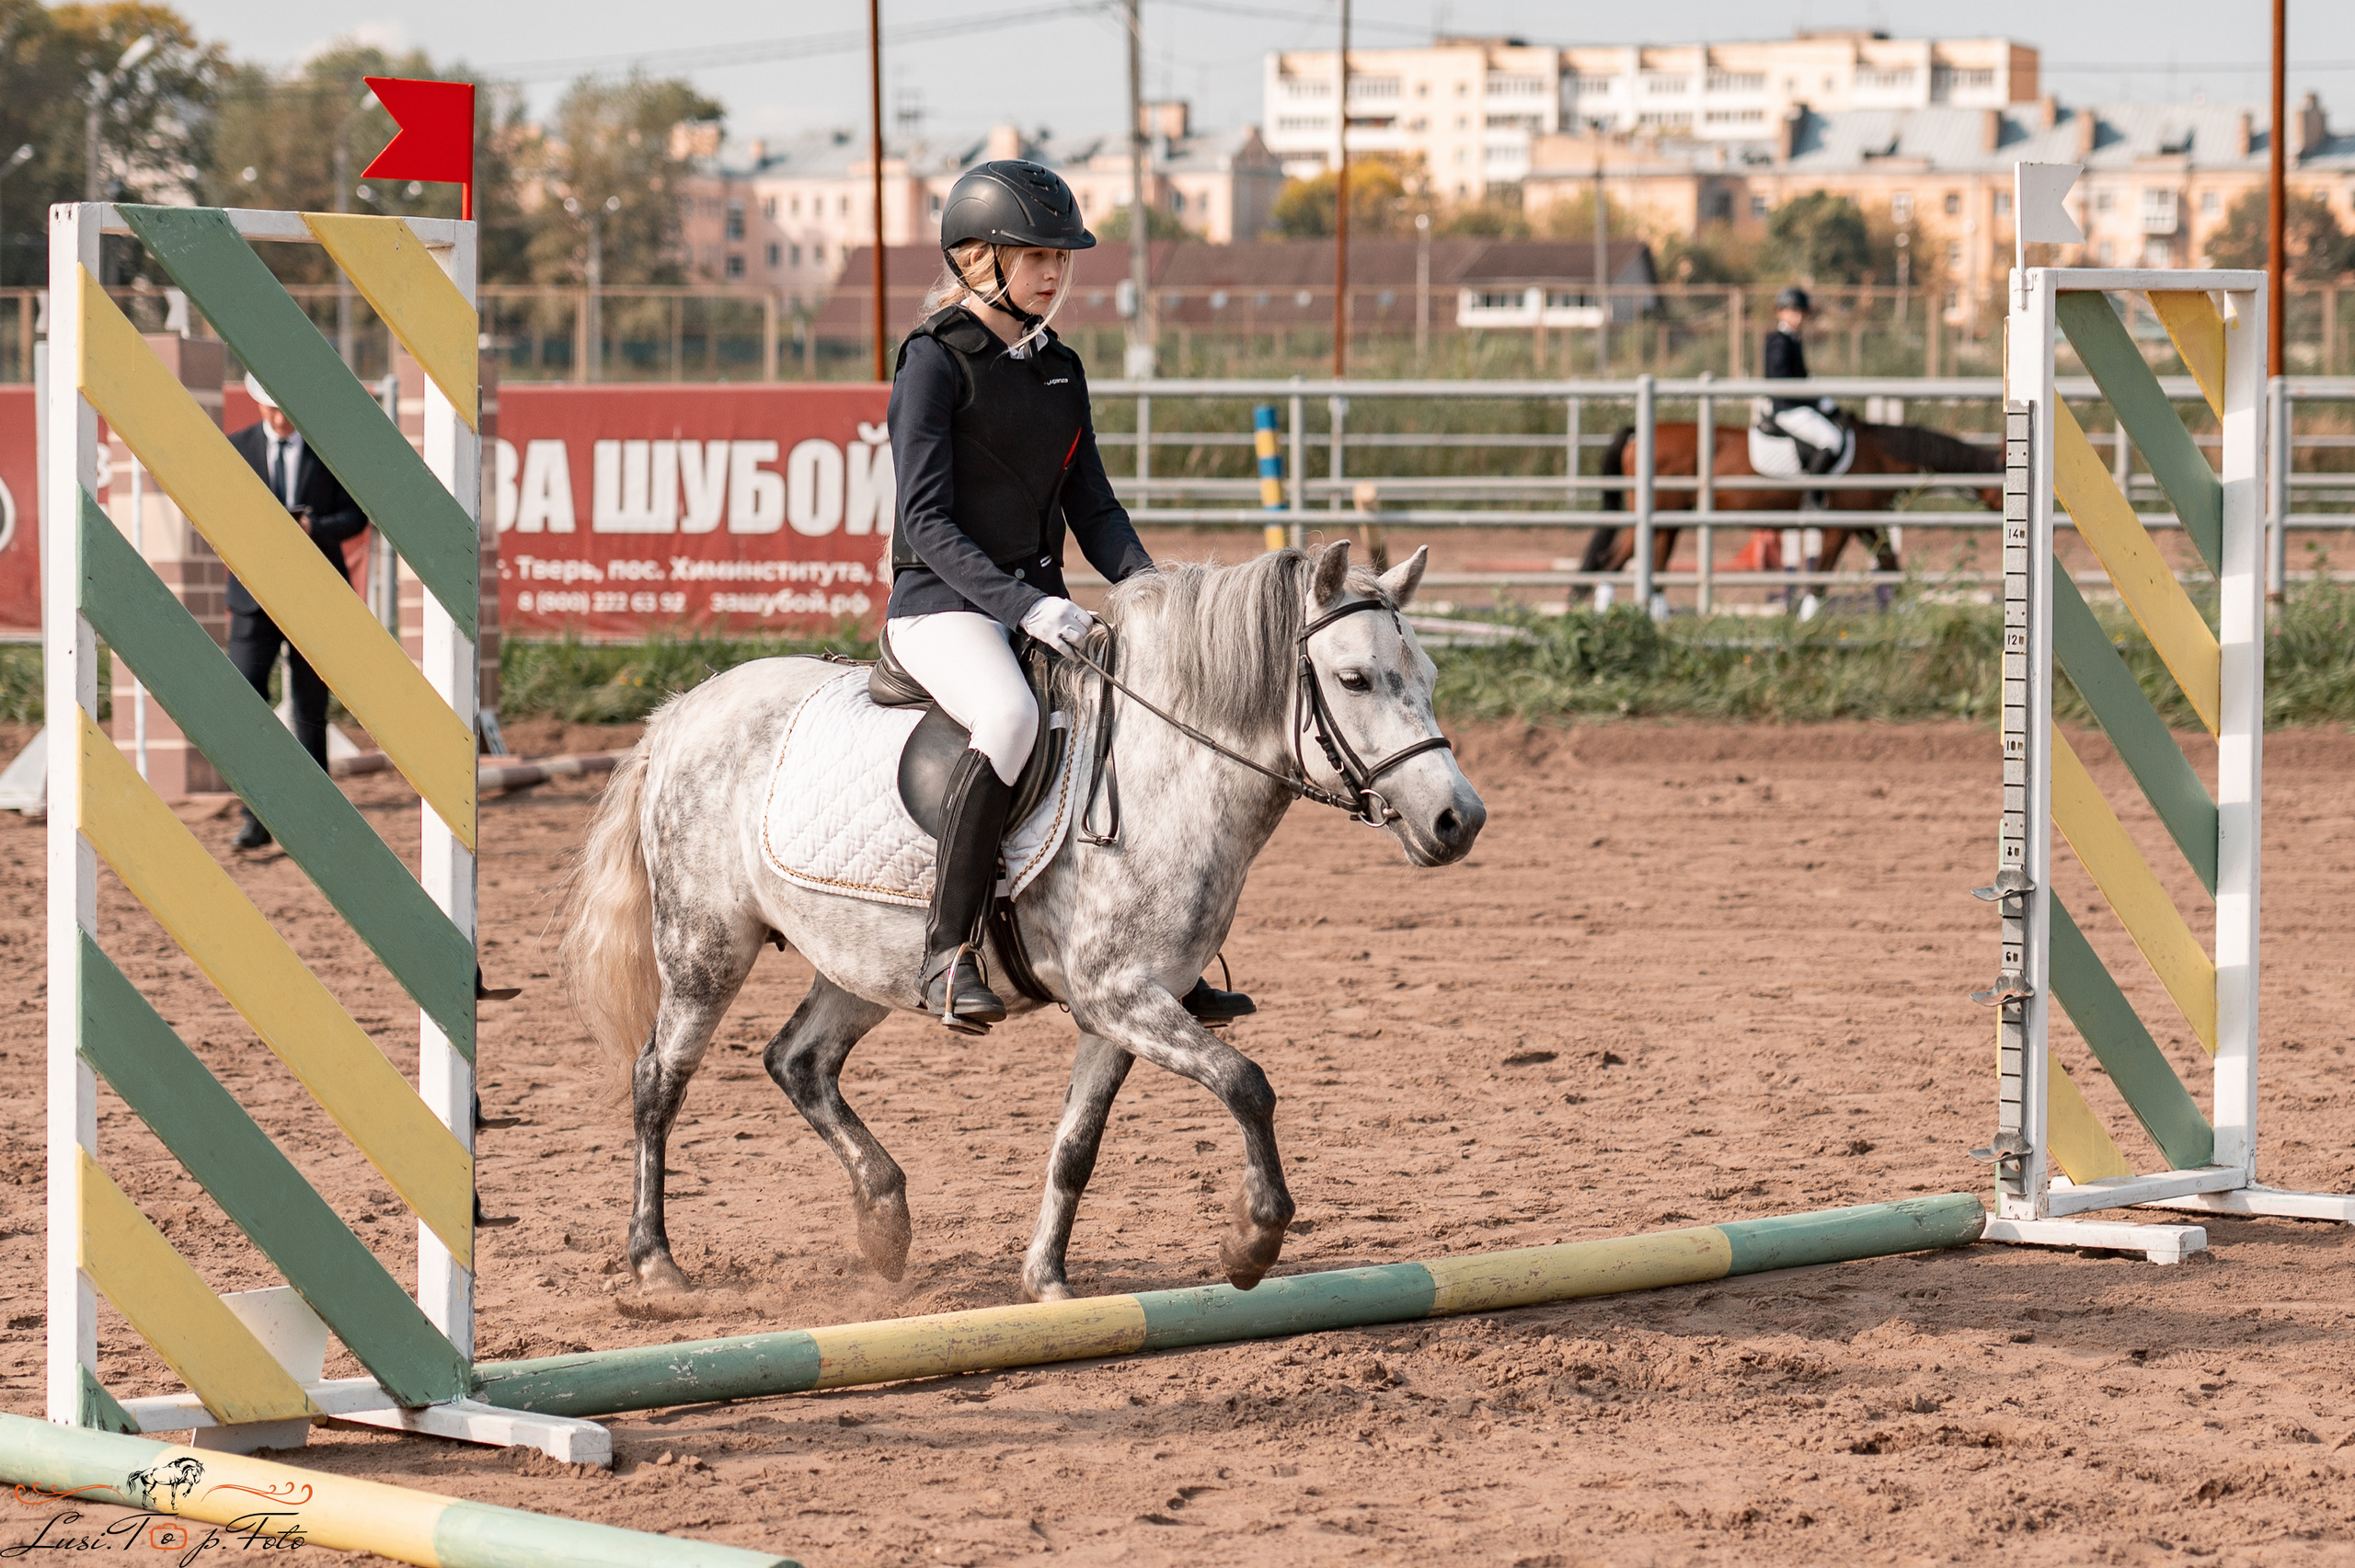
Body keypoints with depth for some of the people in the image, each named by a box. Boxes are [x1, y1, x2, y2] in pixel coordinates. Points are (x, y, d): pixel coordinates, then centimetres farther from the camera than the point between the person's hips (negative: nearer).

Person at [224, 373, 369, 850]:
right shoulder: (236, 448, 6)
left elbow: (355, 516, -2)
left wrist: (313, 528, -21)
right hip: (254, 592, 1)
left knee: (311, 708, 5)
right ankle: (257, 816, -8)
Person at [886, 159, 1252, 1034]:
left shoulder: (1060, 370, 14)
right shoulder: (936, 362, -8)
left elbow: (1090, 505, 15)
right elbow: (927, 521, -15)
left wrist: (1142, 580, -5)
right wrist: (1024, 606, -26)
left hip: (1040, 609, 8)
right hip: (942, 605, -8)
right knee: (1010, 715, -37)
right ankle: (948, 950, -30)